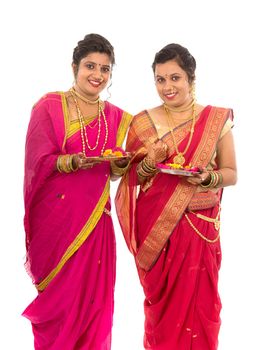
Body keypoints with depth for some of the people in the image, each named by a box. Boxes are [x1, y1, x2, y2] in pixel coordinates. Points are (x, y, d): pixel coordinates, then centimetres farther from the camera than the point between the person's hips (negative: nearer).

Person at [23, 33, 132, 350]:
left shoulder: (116, 116, 9)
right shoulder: (49, 105, -4)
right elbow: (40, 162, -8)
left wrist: (119, 166, -6)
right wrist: (74, 161, -24)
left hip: (95, 217, 4)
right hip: (56, 215, -3)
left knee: (94, 294, 6)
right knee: (60, 295, 5)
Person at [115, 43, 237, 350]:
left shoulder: (217, 119, 0)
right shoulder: (142, 123, 1)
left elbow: (231, 174, 4)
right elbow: (131, 178, 5)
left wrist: (207, 177, -16)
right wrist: (151, 163, -15)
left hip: (200, 226, 0)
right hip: (156, 226, 1)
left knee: (199, 301, 4)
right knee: (163, 300, 9)